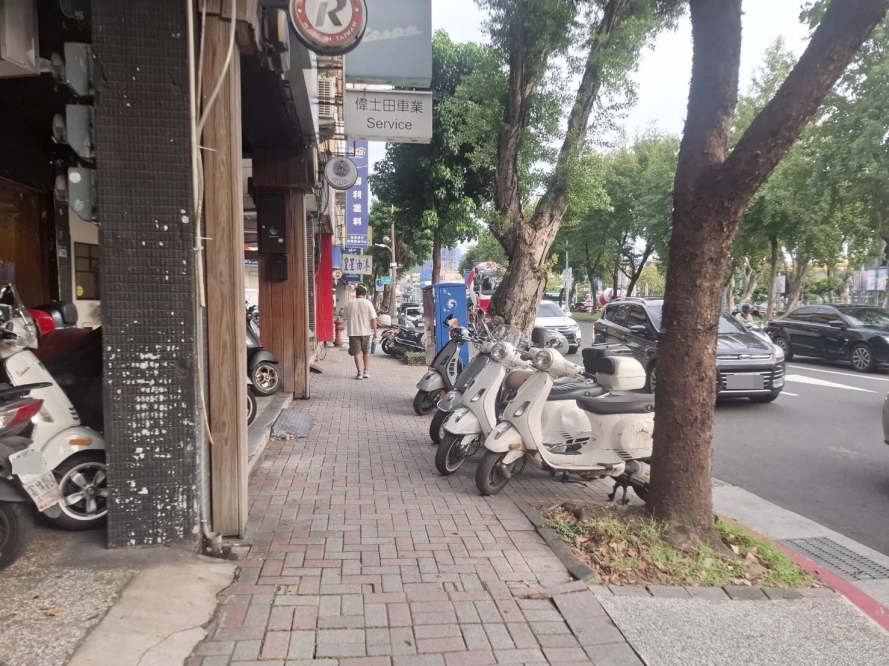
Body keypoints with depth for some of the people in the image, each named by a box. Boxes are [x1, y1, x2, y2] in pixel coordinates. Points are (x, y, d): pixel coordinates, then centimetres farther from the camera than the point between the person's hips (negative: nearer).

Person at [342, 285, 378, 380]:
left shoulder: (348, 304, -1)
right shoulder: (367, 303, -6)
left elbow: (344, 318, 7)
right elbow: (373, 318, -9)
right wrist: (375, 331, -2)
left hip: (353, 331, 0)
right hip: (365, 331, 0)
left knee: (357, 352, 2)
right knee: (366, 351, 15)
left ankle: (360, 373, -2)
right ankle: (365, 372, 13)